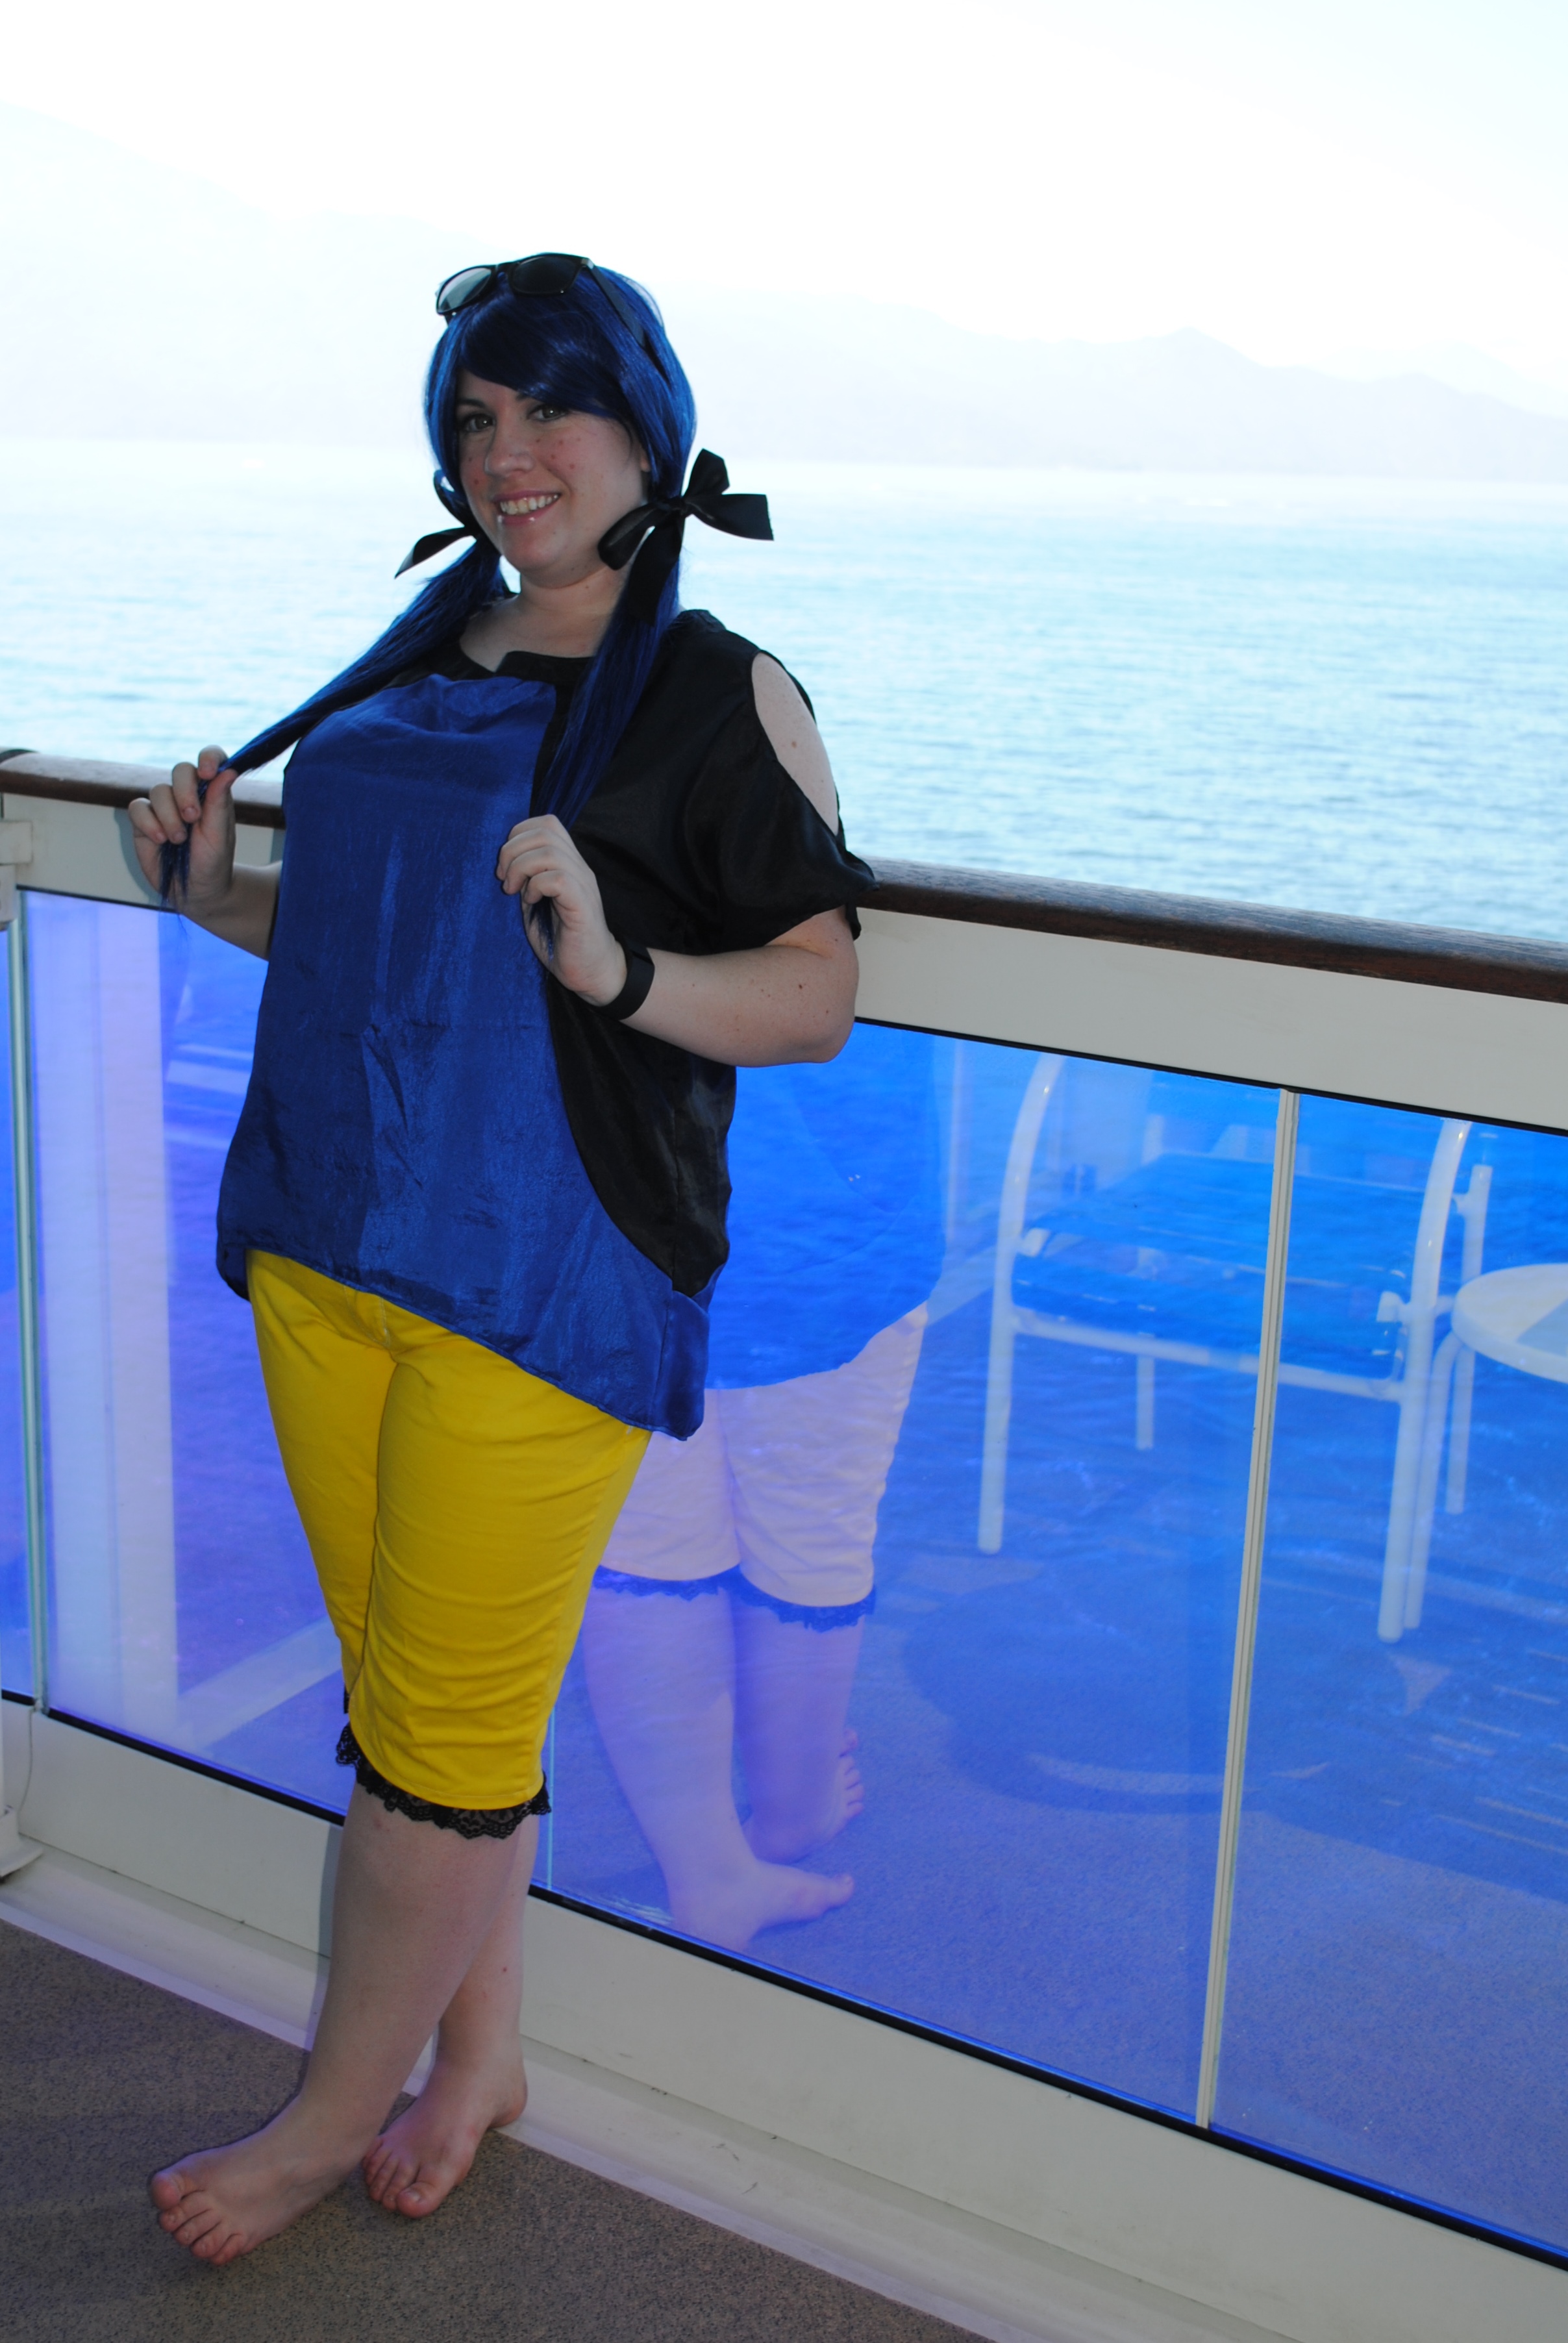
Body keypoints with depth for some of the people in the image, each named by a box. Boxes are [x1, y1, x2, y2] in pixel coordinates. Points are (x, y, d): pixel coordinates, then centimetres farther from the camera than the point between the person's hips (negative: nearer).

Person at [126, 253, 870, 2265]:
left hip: (547, 1284, -6)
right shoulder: (416, 668, 14)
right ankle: (479, 2049, 34)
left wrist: (623, 971, -26)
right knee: (427, 1696, 15)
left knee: (442, 1728, 3)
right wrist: (219, 895, 8)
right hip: (327, 1252, 6)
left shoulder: (724, 698, -5)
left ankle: (337, 2114, 24)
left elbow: (815, 1000, -10)